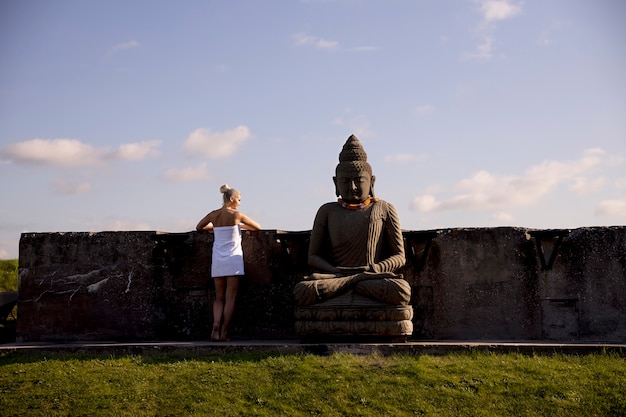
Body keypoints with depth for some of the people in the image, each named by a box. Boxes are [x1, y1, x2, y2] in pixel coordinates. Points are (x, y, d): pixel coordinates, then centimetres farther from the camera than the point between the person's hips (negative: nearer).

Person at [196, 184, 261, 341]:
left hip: (217, 262, 4)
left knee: (219, 298, 10)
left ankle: (216, 328, -10)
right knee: (230, 298, 1)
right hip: (233, 260, -4)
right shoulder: (236, 215, -6)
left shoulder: (213, 215, 5)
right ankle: (223, 332, -3)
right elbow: (257, 227, 5)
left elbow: (199, 227, 22)